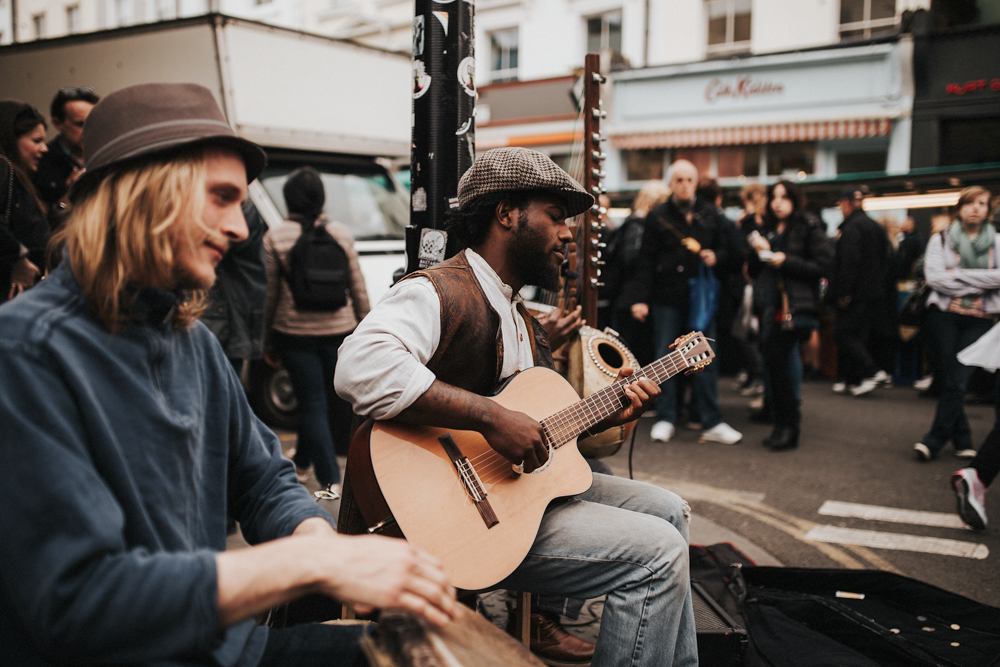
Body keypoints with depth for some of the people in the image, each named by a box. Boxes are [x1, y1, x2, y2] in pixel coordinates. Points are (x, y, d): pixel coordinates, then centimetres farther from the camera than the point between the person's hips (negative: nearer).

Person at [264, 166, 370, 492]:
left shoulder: (275, 237, -6)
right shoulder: (342, 233, 0)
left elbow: (270, 295, -2)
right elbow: (359, 288, 4)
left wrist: (268, 341, 7)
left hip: (296, 332, -2)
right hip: (339, 331, 3)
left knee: (313, 404, 4)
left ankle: (331, 480, 1)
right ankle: (302, 459, 39)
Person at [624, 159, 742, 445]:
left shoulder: (709, 214, 10)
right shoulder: (658, 217, 2)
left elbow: (726, 250, 17)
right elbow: (645, 261, -2)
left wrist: (716, 257, -7)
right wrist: (640, 298, -9)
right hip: (667, 299, -2)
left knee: (706, 361, 2)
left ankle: (712, 423, 9)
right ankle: (665, 419, 15)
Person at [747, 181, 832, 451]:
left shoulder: (809, 228, 0)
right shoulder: (767, 230, 20)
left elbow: (823, 265, -8)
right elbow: (754, 272, 20)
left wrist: (785, 261, -14)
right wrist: (759, 253, 0)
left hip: (794, 307, -7)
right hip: (769, 307, 7)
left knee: (777, 361, -13)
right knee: (773, 363, 5)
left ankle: (788, 427, -3)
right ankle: (785, 426, 15)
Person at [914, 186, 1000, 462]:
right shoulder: (941, 240, 5)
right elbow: (934, 277, -8)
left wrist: (957, 275, -11)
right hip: (944, 316, 0)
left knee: (958, 382, -7)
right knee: (950, 381, 1)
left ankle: (935, 440, 1)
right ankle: (963, 440, 12)